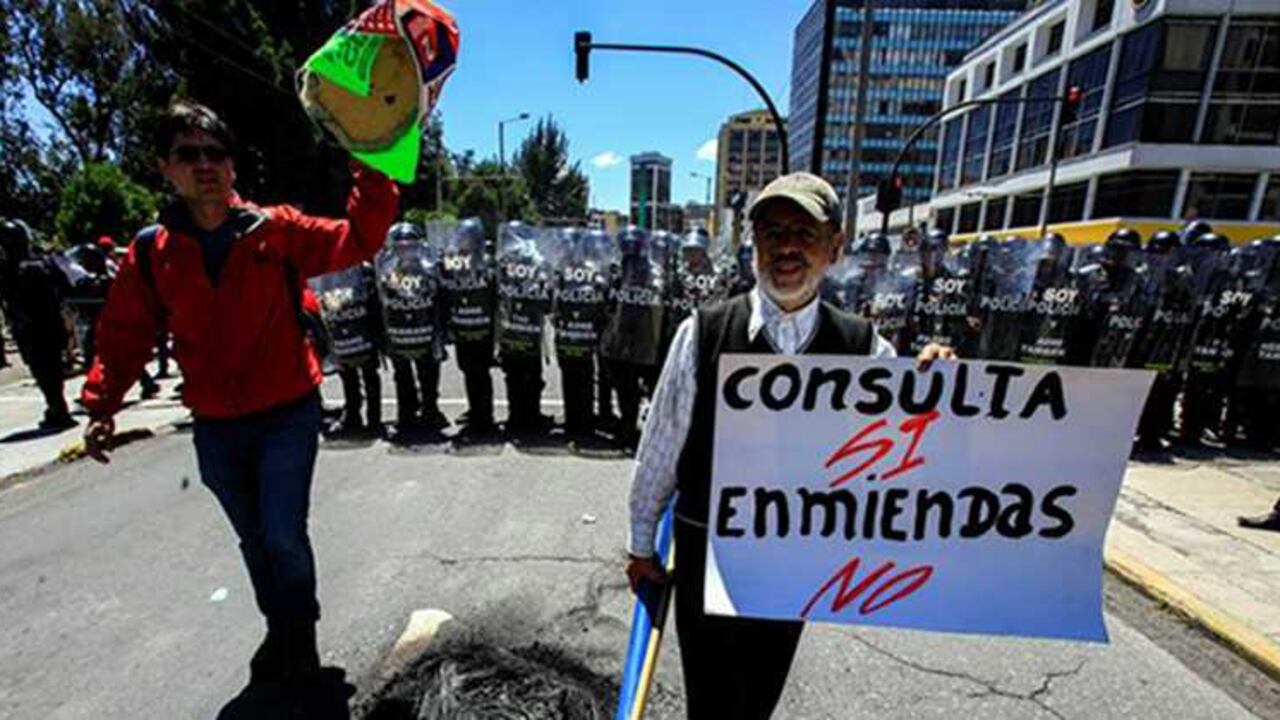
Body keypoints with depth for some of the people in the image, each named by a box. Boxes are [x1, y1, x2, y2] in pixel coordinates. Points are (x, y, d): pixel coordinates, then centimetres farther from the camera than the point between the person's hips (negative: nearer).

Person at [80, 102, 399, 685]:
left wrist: (371, 168, -22)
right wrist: (101, 404, -1)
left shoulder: (277, 230, -6)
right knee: (254, 540, 18)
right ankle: (279, 628, 42)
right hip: (215, 429, 4)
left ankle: (300, 634, 25)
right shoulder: (149, 252, 0)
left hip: (288, 416, -3)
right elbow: (124, 335, 7)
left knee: (284, 534, -4)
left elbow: (357, 239, -13)